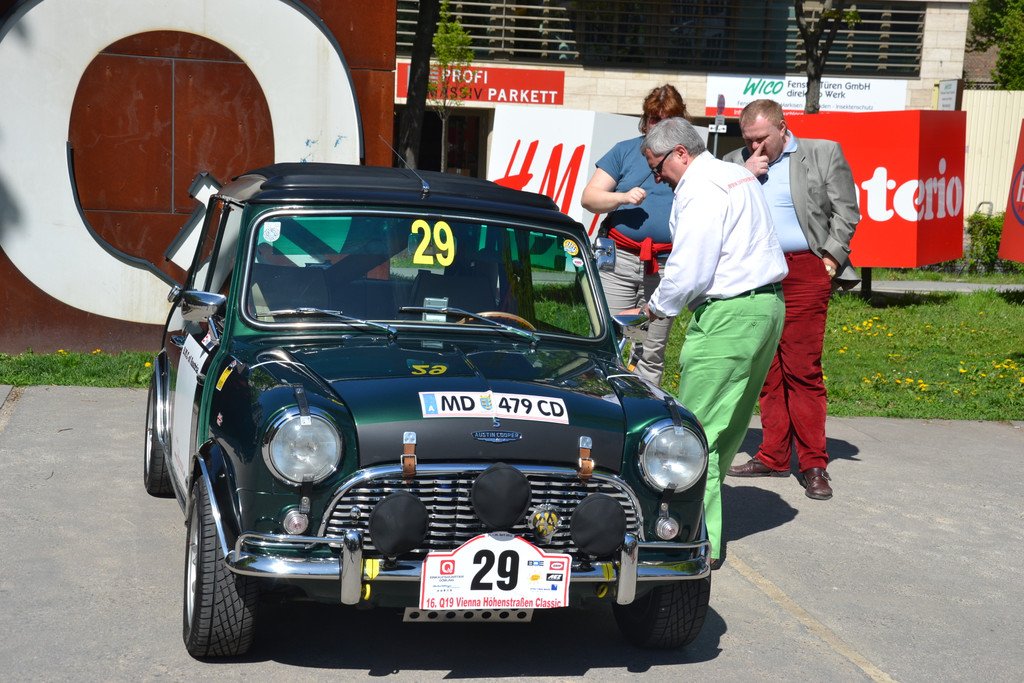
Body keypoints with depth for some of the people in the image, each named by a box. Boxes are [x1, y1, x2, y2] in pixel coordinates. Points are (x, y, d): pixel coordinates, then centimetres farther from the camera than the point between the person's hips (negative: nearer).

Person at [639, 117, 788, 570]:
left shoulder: (702, 190, -14)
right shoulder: (738, 176, 18)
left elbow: (690, 268, -18)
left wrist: (657, 308, 0)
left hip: (728, 315, -11)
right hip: (766, 303, 11)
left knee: (699, 427, -8)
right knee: (729, 422, 15)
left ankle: (702, 541, -9)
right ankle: (701, 510, 24)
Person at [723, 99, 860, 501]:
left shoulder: (824, 154, 6)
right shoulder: (737, 162, 14)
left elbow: (846, 211, 5)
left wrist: (831, 257, -4)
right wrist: (745, 176, -3)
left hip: (805, 271, -4)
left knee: (802, 368, -7)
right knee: (767, 369, 7)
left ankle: (813, 464, -2)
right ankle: (773, 456, 14)